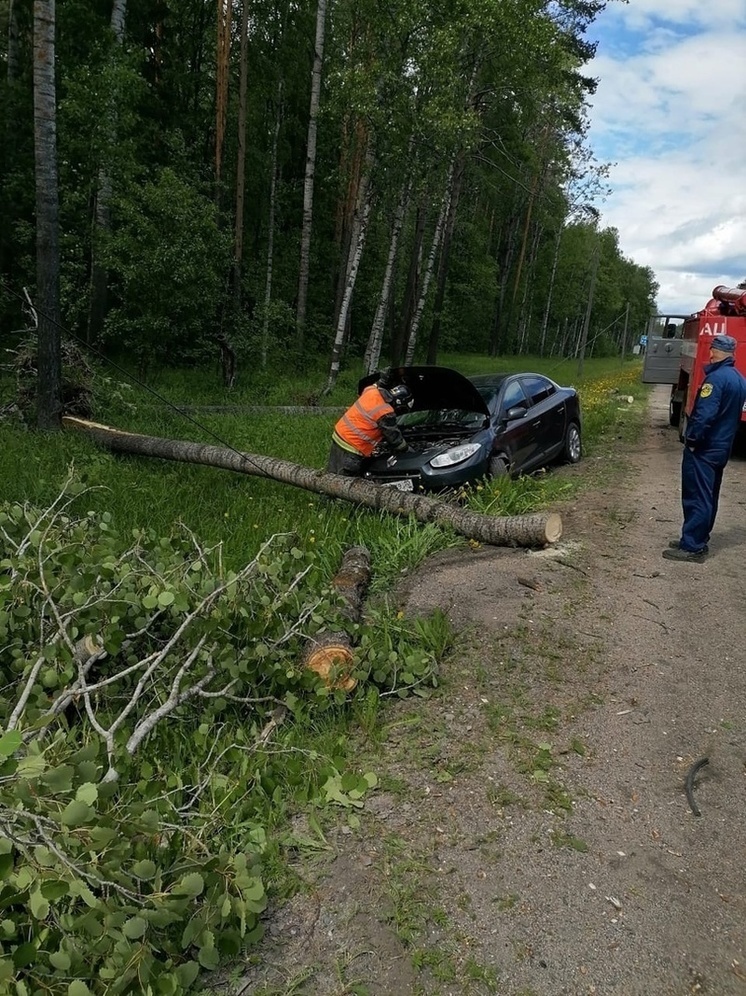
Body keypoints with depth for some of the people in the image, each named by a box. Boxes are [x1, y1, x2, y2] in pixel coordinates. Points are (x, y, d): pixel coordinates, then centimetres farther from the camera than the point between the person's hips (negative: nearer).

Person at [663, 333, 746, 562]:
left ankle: (691, 547, -2)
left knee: (696, 497, -5)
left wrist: (692, 439, -16)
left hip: (704, 448, -9)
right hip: (722, 448, 9)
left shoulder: (717, 378, -19)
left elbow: (704, 414, -26)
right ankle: (697, 541, 25)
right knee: (708, 498, 16)